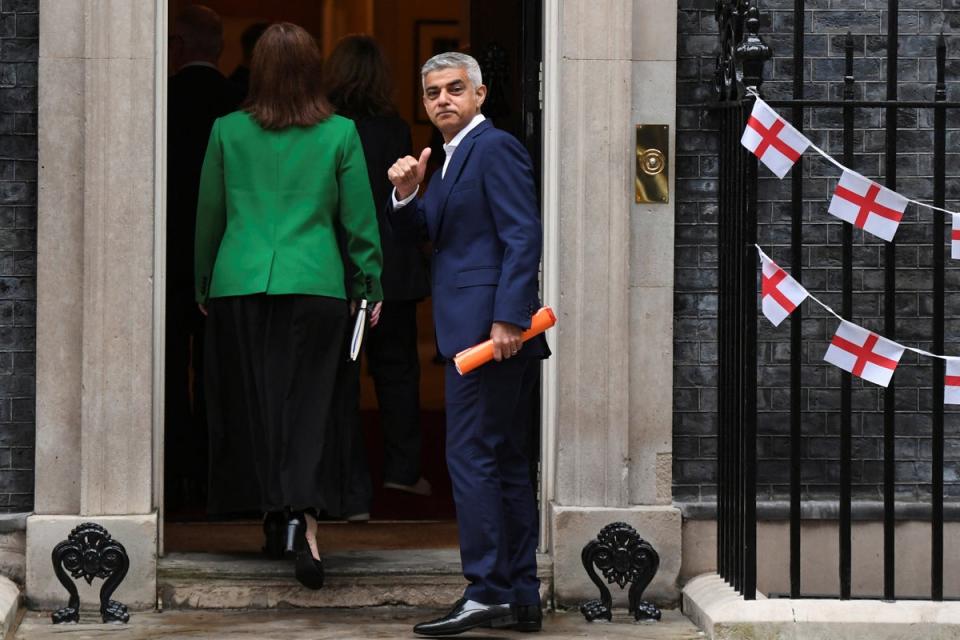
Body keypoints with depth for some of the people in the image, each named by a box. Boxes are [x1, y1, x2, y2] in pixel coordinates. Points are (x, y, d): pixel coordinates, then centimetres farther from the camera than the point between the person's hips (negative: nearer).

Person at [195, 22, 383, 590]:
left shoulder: (228, 132, 4)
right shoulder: (340, 134, 1)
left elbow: (208, 217, 11)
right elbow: (360, 218, 4)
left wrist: (203, 287, 22)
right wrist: (372, 286, 15)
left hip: (238, 284, 1)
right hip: (315, 286, -1)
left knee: (246, 407, 8)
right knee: (308, 405, -1)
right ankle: (304, 516, -19)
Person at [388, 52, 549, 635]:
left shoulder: (495, 148, -9)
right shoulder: (455, 158, 21)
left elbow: (524, 237, -17)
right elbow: (420, 232, 22)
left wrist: (508, 320, -23)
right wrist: (406, 193, 2)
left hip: (490, 326, -10)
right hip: (476, 330, 10)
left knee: (472, 457, -10)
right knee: (505, 463, 11)